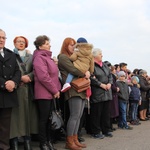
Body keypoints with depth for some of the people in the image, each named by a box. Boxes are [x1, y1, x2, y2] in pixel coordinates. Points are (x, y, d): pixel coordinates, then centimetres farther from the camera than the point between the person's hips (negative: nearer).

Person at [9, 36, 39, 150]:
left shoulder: (31, 57, 18)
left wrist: (29, 76, -10)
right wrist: (20, 78, -13)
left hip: (28, 90, 3)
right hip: (15, 89, -3)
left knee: (28, 114, 3)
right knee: (16, 114, -6)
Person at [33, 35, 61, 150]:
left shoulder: (47, 57, 17)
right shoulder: (39, 58, -12)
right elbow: (43, 77, -21)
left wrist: (57, 89, 11)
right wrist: (55, 90, -14)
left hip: (51, 93, 9)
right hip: (44, 93, -9)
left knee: (50, 118, 13)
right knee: (44, 119, 0)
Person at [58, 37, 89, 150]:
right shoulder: (63, 57, -2)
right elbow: (73, 70, -13)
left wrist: (87, 73, 1)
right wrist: (84, 74, 0)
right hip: (73, 89, -9)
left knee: (78, 116, 7)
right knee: (75, 115, -10)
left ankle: (75, 139, 13)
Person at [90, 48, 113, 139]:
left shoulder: (105, 65, 18)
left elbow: (110, 75, 18)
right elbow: (91, 78, -17)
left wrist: (109, 83, -1)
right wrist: (101, 84, -17)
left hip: (107, 93, 8)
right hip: (97, 93, -8)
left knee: (106, 113, 13)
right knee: (96, 113, 0)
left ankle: (106, 130, 25)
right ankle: (95, 132, 11)